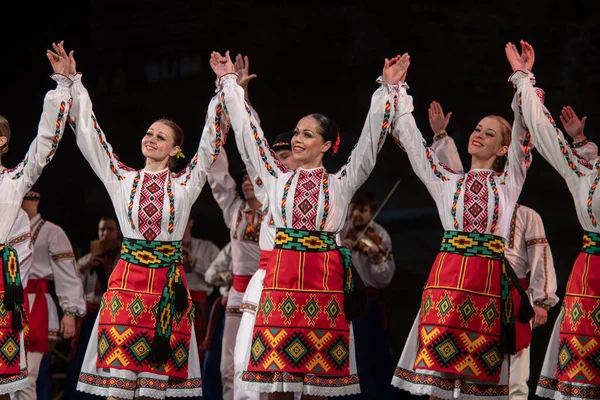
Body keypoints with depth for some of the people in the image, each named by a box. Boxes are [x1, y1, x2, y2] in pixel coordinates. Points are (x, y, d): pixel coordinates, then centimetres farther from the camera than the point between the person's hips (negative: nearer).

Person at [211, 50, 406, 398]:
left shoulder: (340, 183, 8)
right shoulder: (278, 179, 13)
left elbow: (371, 140, 5)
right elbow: (249, 133, 15)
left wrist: (389, 88, 1)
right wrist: (229, 82, 15)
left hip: (324, 275, -2)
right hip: (282, 274, 2)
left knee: (317, 367, -1)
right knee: (277, 365, -2)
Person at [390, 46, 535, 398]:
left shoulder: (508, 182, 14)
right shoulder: (448, 182, 18)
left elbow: (523, 134, 4)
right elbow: (411, 141, 17)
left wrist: (522, 80, -4)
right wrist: (398, 91, 14)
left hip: (489, 277, -1)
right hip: (448, 273, 1)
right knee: (438, 370, -6)